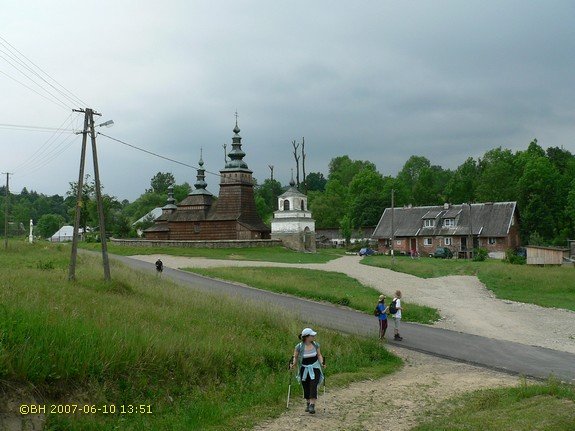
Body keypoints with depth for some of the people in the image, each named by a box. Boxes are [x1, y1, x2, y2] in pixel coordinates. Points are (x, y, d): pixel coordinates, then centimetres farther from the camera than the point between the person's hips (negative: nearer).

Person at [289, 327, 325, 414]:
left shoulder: (315, 344, -4)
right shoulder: (299, 347, -11)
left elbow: (319, 355, 4)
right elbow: (295, 357, -2)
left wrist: (322, 363, -12)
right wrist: (293, 364, -20)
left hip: (314, 368, 0)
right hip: (304, 369, 0)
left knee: (313, 386, -12)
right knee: (306, 388, 9)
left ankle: (312, 406, -15)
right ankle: (307, 404, 29)